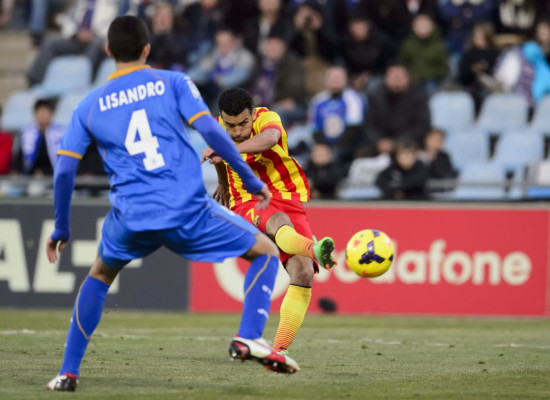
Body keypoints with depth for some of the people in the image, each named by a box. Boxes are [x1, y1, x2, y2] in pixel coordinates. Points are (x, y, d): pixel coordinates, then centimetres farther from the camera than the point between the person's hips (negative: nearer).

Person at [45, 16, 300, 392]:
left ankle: (68, 372, 22)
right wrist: (250, 179, 1)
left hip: (131, 217, 3)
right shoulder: (172, 82, 6)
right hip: (188, 210, -3)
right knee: (265, 251, 15)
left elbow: (65, 170, 9)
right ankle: (249, 337, -8)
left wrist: (61, 229, 20)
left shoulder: (89, 106, 13)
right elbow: (209, 129, -6)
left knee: (100, 275, 31)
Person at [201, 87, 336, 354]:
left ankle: (279, 350, -17)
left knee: (303, 273, -20)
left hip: (288, 200, 0)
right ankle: (314, 250, -76)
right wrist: (223, 184, 45)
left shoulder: (267, 119, -13)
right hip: (248, 205, 0)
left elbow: (269, 138, -40)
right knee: (278, 221, -39)